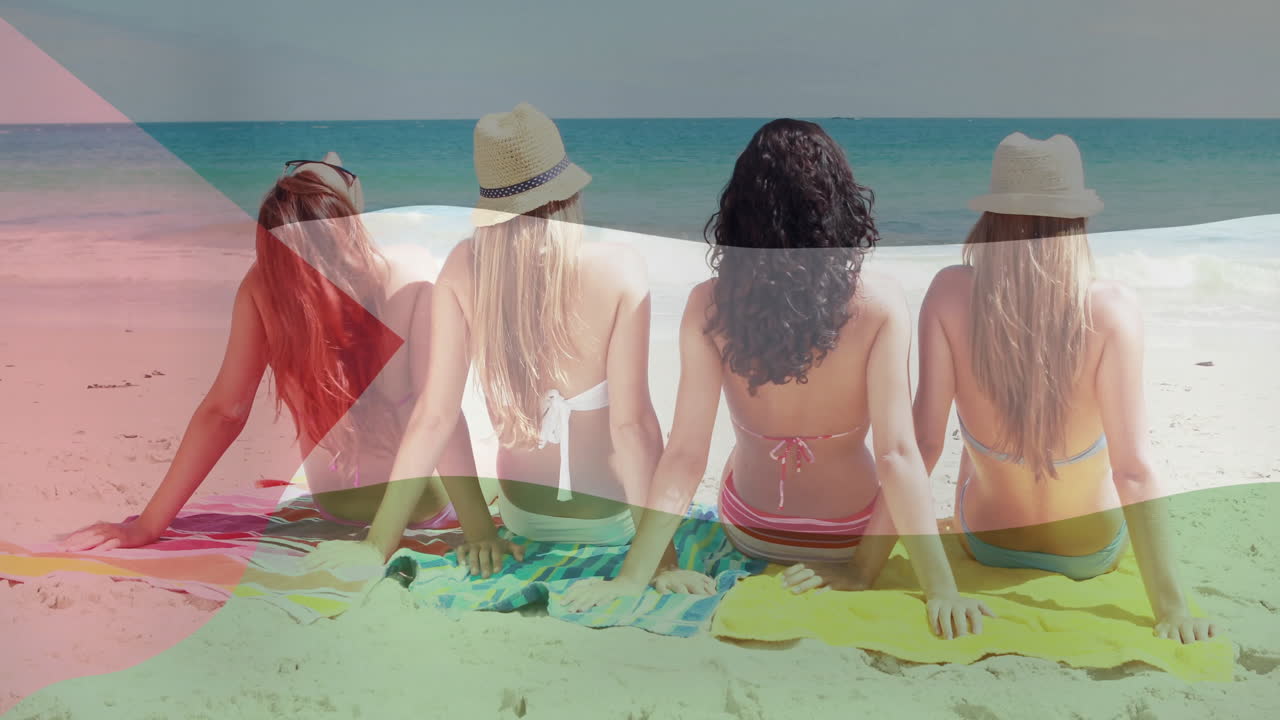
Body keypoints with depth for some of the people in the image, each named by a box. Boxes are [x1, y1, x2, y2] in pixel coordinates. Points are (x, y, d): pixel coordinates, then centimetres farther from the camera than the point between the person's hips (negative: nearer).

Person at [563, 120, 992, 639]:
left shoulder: (708, 306, -20)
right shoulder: (880, 304, -24)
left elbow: (685, 455, -22)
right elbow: (896, 454, -26)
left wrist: (633, 578, -18)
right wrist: (942, 589, -21)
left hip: (749, 529, 2)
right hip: (847, 537, -2)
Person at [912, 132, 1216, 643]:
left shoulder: (950, 293, -24)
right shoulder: (1111, 310, -28)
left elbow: (923, 440, -23)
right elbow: (1133, 469, -28)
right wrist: (1171, 608, -19)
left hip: (985, 542, 1)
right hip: (1091, 552, 0)